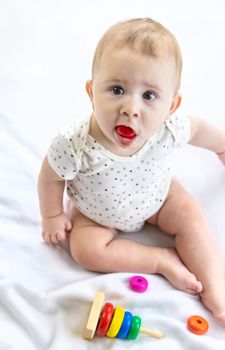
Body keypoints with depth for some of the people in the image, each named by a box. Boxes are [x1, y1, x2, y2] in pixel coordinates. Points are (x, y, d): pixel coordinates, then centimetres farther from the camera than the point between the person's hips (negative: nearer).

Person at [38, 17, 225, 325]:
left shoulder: (170, 129, -33)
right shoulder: (74, 144, -41)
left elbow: (200, 130, -8)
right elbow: (51, 176, -19)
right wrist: (52, 216, -5)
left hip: (157, 197, 2)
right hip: (96, 213, -1)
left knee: (191, 218, -11)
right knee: (86, 249, -19)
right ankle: (164, 259, -8)